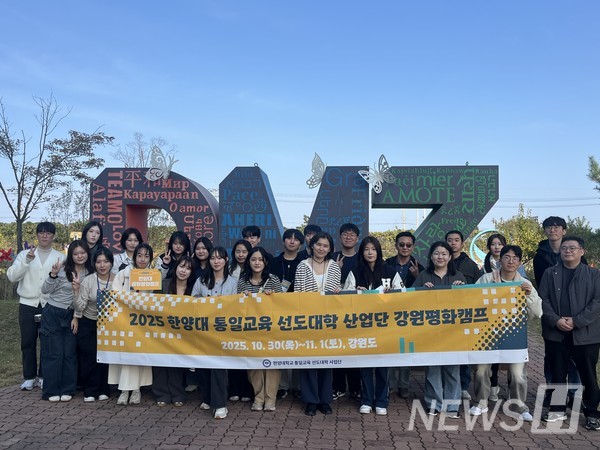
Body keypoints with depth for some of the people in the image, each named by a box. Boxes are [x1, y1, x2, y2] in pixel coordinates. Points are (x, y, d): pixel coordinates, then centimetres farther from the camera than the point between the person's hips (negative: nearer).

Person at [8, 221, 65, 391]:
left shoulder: (60, 257, 4)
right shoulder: (24, 254, 8)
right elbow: (12, 276, -4)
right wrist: (27, 260, -14)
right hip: (28, 304, 1)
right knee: (28, 342, 5)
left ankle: (44, 377, 16)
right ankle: (29, 377, 17)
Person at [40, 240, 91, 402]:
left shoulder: (89, 274, 2)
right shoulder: (62, 270, -10)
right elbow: (45, 290, -11)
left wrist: (78, 288, -18)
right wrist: (53, 274, -26)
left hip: (71, 316, 3)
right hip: (52, 315, -3)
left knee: (70, 353, 4)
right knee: (54, 353, 0)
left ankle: (67, 390, 14)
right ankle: (51, 390, 10)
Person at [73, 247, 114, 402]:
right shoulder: (87, 281, -13)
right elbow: (79, 306, -17)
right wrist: (76, 291, -29)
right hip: (88, 324, -1)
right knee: (88, 356, -1)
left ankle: (103, 390, 19)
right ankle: (90, 391, 13)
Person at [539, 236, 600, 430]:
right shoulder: (550, 273, 7)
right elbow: (543, 299, 1)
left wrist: (576, 321, -15)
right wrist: (556, 320, -13)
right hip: (555, 333, 2)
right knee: (557, 373, 10)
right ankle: (558, 409, 22)